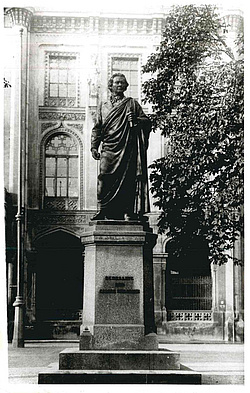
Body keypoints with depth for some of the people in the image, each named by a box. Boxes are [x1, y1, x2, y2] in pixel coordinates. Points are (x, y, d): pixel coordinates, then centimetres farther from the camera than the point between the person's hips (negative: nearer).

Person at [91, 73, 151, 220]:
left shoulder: (132, 103, 14)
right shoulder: (103, 106, 19)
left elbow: (147, 121, 10)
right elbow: (97, 129, 16)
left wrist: (136, 120, -11)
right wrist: (94, 147, 4)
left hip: (127, 150, -1)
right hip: (109, 149, 1)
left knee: (127, 179, -5)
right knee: (104, 178, -10)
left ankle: (128, 211, -1)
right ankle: (103, 211, -5)